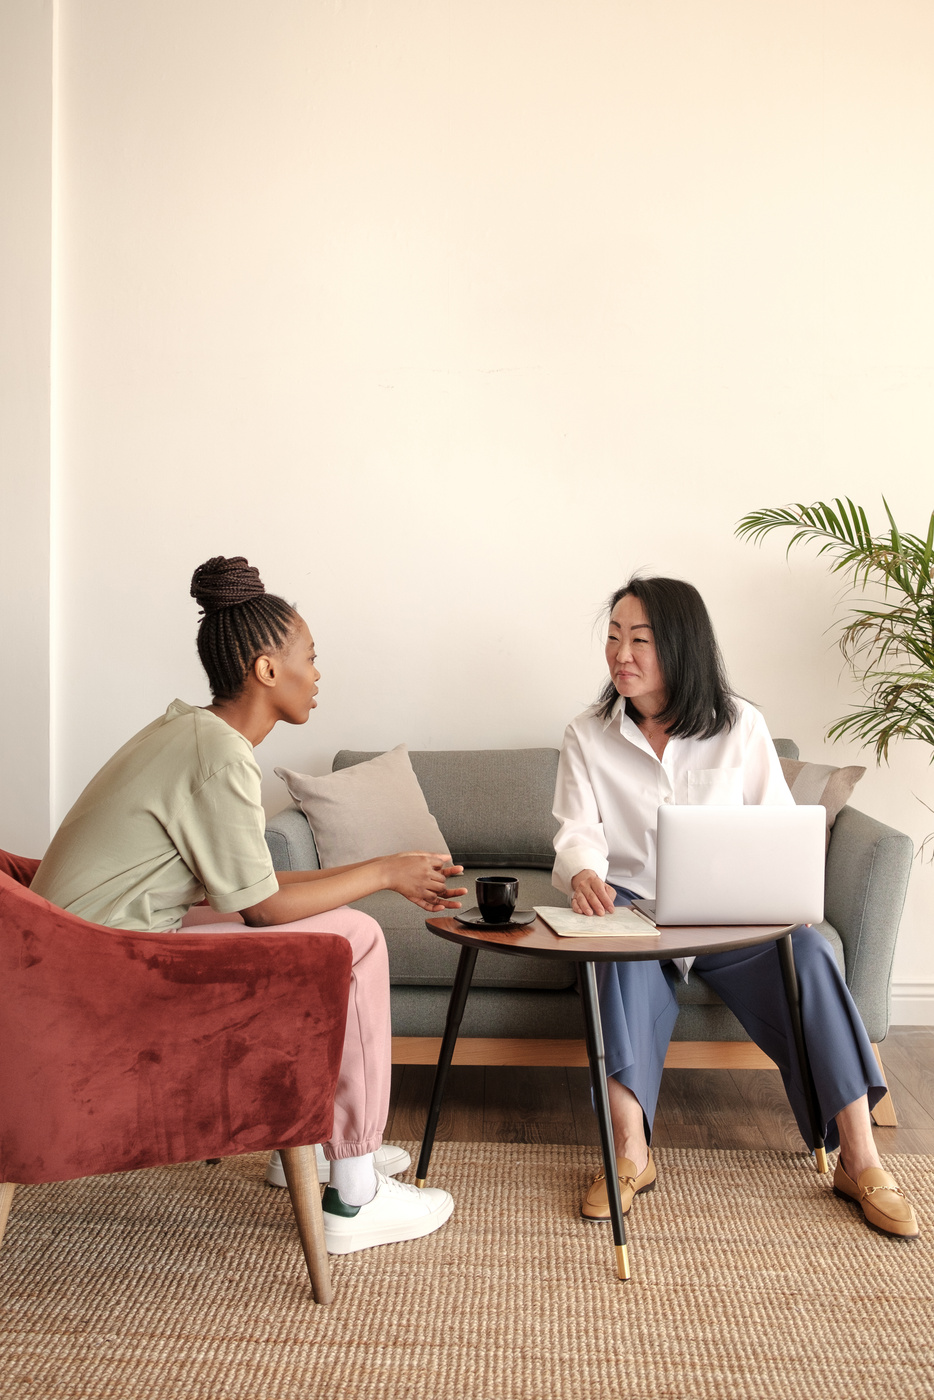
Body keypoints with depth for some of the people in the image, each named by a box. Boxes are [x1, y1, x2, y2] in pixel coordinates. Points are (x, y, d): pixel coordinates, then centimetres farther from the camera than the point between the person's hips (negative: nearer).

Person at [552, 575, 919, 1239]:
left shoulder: (740, 724, 3)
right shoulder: (588, 736, 4)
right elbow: (579, 830, -6)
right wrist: (583, 874, -31)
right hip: (631, 907, 0)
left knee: (807, 950, -28)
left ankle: (860, 1160, -23)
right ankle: (631, 1153, -34)